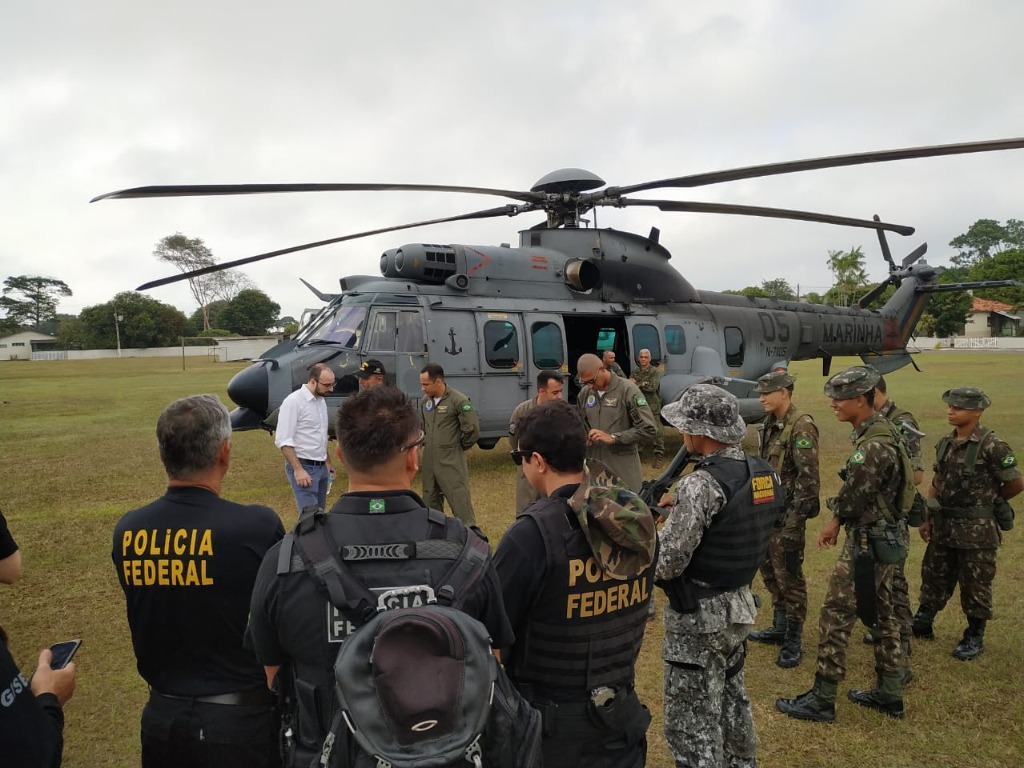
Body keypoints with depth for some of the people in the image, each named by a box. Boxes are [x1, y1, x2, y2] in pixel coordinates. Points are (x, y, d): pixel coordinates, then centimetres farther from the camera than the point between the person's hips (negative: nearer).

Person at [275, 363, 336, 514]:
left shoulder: (321, 400, 10)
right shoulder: (294, 401, -14)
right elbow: (283, 441, -18)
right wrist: (298, 470, -22)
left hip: (321, 467, 8)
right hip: (304, 467, -8)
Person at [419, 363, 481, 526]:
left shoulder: (458, 400, -14)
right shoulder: (425, 401, 7)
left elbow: (472, 430, -13)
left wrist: (458, 447, -1)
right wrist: (428, 444, 14)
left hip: (452, 463, -7)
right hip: (428, 462, 7)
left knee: (461, 504, -5)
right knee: (430, 504, 16)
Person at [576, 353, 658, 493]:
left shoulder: (627, 389, -9)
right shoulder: (584, 393, 8)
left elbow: (649, 430, -13)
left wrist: (613, 438, -15)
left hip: (624, 467, -4)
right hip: (593, 465, 4)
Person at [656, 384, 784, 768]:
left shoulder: (701, 485, -26)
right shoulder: (763, 473, -1)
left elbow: (665, 565, -25)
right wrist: (678, 510, 9)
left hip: (699, 617, -9)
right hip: (740, 605, 9)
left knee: (692, 723, 6)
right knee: (732, 700, 27)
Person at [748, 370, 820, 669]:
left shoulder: (801, 426, -17)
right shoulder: (770, 424, 9)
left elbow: (807, 477, -21)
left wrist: (795, 519, -22)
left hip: (787, 512, -9)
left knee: (789, 575, 1)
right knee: (769, 569, 18)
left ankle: (794, 641, 15)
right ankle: (779, 627, 34)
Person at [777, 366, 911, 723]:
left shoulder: (872, 445, -25)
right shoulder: (879, 433, 8)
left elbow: (850, 500, -20)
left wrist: (835, 521, 1)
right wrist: (837, 523, 12)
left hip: (867, 543, -10)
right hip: (884, 539, 10)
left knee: (835, 617, -2)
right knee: (882, 615, 18)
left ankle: (821, 700, 8)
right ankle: (889, 694, 30)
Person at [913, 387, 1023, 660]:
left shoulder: (991, 446, -17)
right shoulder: (945, 443, 4)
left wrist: (988, 502, 5)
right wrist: (928, 518, 7)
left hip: (976, 531, -6)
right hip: (943, 527, 6)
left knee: (974, 586, 8)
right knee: (934, 578, 17)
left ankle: (974, 637, 26)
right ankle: (921, 624, 32)